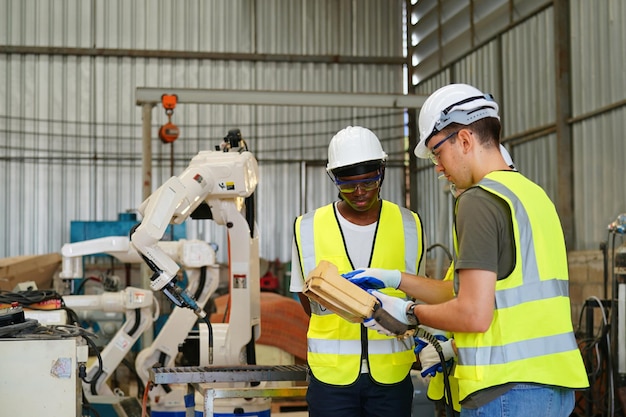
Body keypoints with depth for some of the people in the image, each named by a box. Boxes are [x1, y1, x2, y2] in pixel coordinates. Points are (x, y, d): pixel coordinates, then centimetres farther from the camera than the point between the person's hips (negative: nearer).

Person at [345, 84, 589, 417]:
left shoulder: (480, 199, -13)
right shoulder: (533, 193, 14)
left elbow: (473, 314, -18)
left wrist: (408, 313, -2)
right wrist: (394, 279, 18)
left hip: (508, 389, -9)